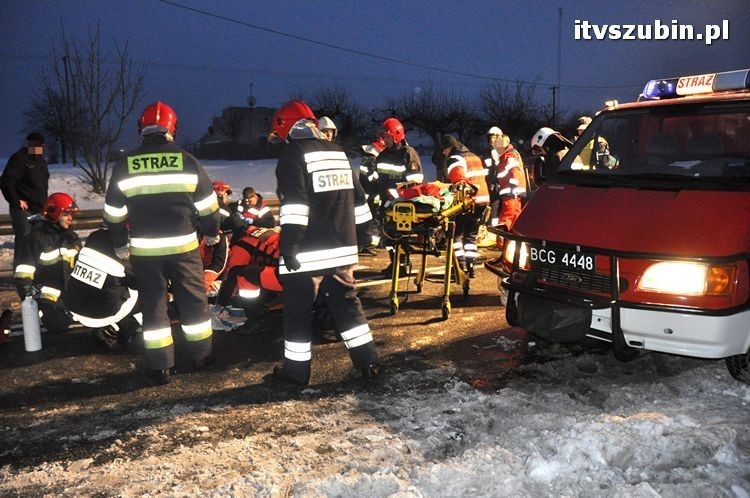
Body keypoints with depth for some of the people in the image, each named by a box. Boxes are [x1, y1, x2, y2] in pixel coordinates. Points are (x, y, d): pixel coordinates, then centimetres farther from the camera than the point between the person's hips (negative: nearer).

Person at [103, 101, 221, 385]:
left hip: (144, 248, 1)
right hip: (183, 244, -1)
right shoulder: (186, 160, -3)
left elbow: (113, 210, 6)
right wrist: (212, 231, 18)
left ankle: (160, 366, 12)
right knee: (193, 300, 12)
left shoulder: (125, 164, 1)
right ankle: (202, 356, 22)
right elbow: (206, 203, 3)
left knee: (153, 304, 9)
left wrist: (120, 242, 20)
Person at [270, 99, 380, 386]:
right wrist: (359, 233, 25)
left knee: (298, 310, 6)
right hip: (342, 249, 7)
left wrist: (288, 245, -18)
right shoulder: (338, 152, 14)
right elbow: (358, 199, 18)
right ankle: (368, 363, 17)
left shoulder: (293, 153, -8)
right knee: (347, 305, 15)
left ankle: (296, 369, 15)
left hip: (307, 253, -7)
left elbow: (294, 203, -19)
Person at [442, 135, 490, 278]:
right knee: (471, 234, 14)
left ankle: (461, 266, -7)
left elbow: (459, 181, -19)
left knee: (457, 233, 1)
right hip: (482, 200, 8)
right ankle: (470, 266, 11)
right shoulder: (475, 157, 23)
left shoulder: (454, 159, -3)